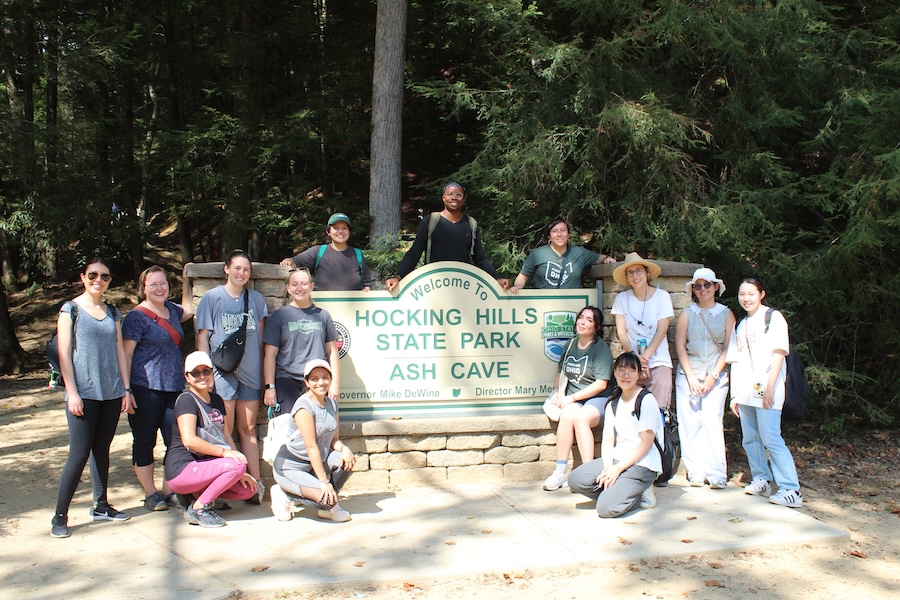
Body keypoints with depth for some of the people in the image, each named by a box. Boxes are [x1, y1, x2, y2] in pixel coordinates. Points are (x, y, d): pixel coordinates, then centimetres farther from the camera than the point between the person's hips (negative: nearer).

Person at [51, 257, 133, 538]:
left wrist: (126, 389, 8)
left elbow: (119, 351, 12)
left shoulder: (113, 312, 12)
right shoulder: (71, 309, -1)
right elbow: (64, 353, -5)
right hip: (84, 393, -5)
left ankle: (101, 506, 22)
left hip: (112, 393, 5)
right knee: (80, 452, -7)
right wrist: (72, 393, -11)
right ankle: (60, 516, 1)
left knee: (102, 449, 11)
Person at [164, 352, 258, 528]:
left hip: (203, 465, 8)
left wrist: (240, 473, 2)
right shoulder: (186, 400, -12)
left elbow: (226, 436, 11)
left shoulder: (217, 400, 13)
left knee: (248, 490, -1)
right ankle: (197, 508, -13)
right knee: (236, 465, -27)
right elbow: (189, 440, -24)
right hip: (182, 470, -8)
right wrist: (223, 452, -25)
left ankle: (195, 494, 9)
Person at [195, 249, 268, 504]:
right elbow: (203, 336, 1)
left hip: (250, 371, 3)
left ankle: (256, 483, 7)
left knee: (248, 428, 7)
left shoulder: (256, 299, 11)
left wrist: (264, 372, 9)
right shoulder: (212, 297, 3)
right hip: (222, 371, -3)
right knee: (224, 431, -3)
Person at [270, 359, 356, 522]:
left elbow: (334, 439, 5)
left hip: (317, 462, 7)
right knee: (327, 499, -24)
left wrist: (344, 448, -19)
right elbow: (311, 446, -23)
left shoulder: (332, 404, 5)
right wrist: (324, 482, -25)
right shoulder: (304, 406, -19)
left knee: (347, 459, -18)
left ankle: (327, 506, 0)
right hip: (290, 467, -7)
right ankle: (286, 494, 1)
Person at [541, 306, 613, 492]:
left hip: (598, 398, -4)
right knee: (568, 414, -30)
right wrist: (556, 391, 1)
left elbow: (601, 384, -12)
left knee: (580, 418, -35)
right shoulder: (571, 344, 13)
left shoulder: (600, 348, -5)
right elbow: (561, 373, 21)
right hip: (572, 399, 4)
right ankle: (560, 472, -30)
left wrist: (572, 397, -14)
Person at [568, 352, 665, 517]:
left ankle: (640, 494, 2)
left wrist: (618, 468, -16)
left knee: (606, 508, -24)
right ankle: (617, 491, 0)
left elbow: (646, 443, -12)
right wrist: (608, 467, -12)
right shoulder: (613, 403, 13)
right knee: (575, 480, -16)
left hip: (641, 464, -6)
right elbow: (608, 441, 8)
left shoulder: (646, 400, -7)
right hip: (617, 459, 7)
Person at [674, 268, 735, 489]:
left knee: (711, 419, -12)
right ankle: (695, 473, 1)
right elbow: (680, 346, 4)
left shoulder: (726, 314, 8)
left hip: (716, 375, -1)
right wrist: (691, 377, -5)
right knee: (690, 423, -4)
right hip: (688, 373, 1)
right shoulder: (687, 313, 9)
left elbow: (728, 348, 4)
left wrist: (713, 376, -6)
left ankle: (716, 475, -8)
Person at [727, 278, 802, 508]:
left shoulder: (773, 317, 1)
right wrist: (734, 394, 13)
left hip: (765, 388, -6)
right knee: (750, 439, 7)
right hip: (745, 391, 7)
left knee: (770, 439, -12)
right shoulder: (740, 325, 19)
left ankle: (791, 490, -11)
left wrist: (770, 387, -16)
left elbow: (779, 353, -7)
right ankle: (761, 480, 20)